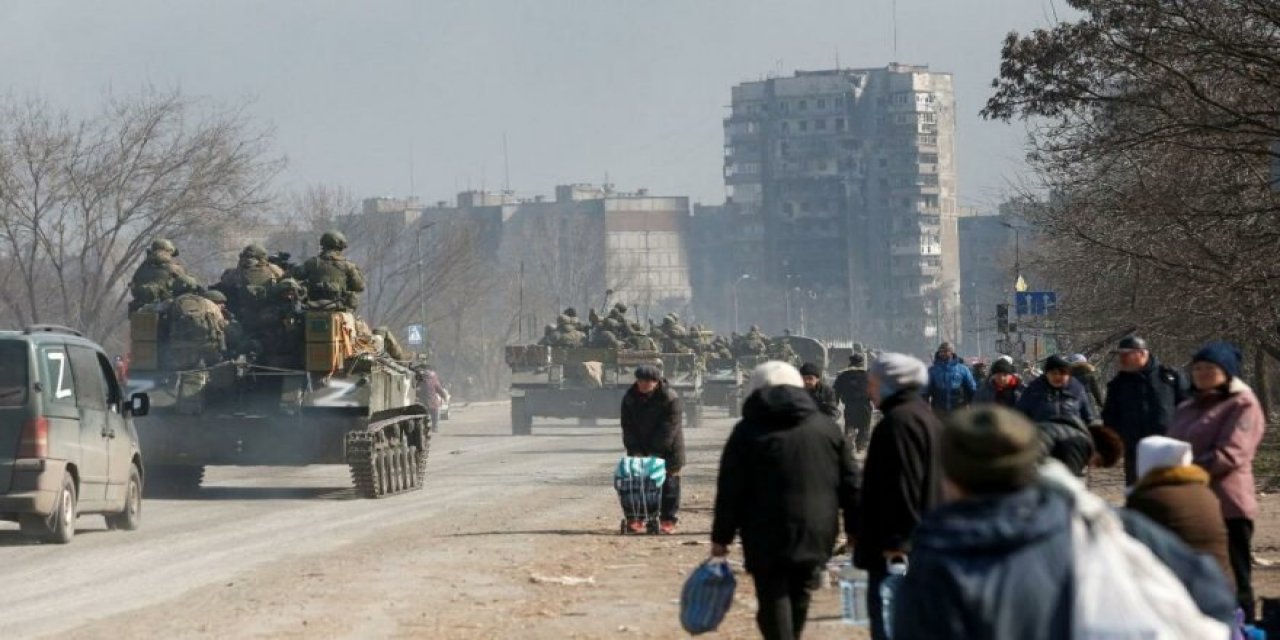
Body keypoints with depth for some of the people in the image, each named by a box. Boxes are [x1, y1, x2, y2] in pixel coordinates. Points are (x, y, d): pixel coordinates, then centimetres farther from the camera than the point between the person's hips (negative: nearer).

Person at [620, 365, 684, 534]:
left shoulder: (670, 399, -18)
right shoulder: (629, 398, -4)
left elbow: (668, 429, -22)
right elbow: (628, 427, -4)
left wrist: (656, 452, -26)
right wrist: (635, 450, -16)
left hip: (666, 450, -4)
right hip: (640, 447, 4)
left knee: (669, 483, -1)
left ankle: (668, 520, 4)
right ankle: (636, 519, 5)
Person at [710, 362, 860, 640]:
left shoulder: (748, 432, -1)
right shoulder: (827, 428, 10)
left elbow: (730, 491, -3)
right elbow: (850, 484, 10)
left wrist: (721, 537, 2)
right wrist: (854, 529, 16)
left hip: (768, 536, -4)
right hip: (816, 533, 4)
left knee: (773, 597, -4)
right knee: (799, 595, 17)